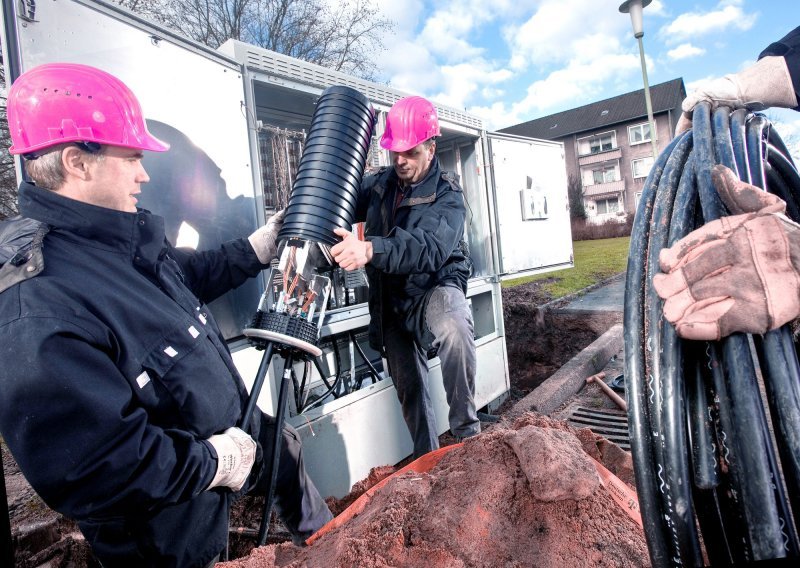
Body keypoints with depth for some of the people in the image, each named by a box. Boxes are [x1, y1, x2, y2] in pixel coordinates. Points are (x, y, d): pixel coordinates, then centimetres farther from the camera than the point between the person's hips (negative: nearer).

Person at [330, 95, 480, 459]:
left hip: (434, 287, -5)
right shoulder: (377, 184, 3)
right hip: (391, 299, 5)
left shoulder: (447, 194, -14)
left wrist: (371, 250, -51)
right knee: (409, 386, 10)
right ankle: (427, 458, 31)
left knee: (455, 328, -39)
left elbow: (431, 246, -34)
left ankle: (466, 433, -21)